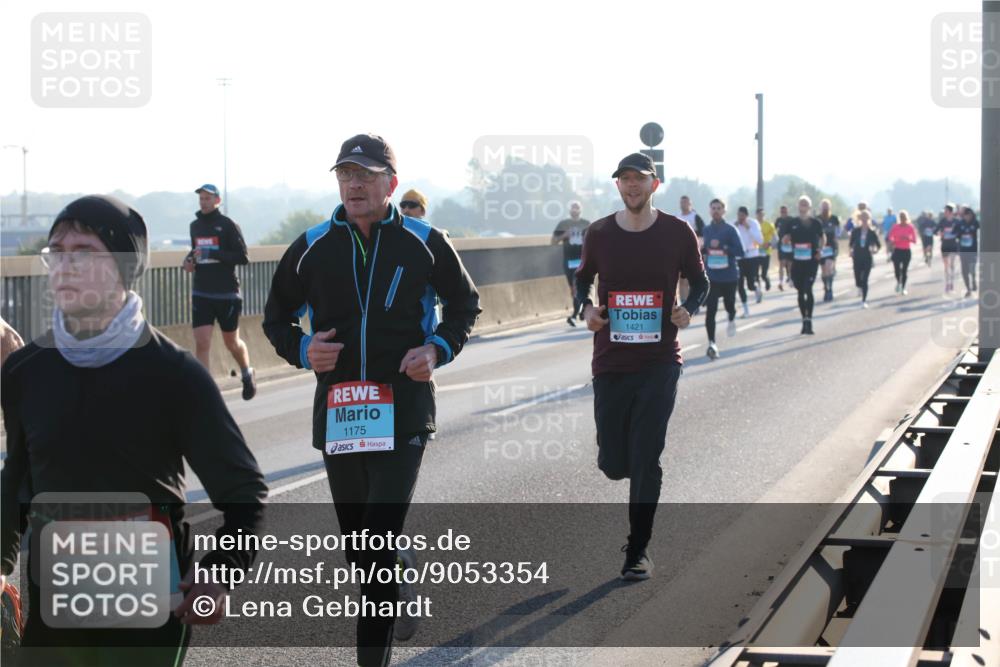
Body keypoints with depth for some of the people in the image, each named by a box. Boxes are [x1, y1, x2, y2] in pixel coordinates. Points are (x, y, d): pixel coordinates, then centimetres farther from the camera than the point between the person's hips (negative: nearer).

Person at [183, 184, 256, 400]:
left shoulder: (228, 225, -7)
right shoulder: (195, 226, 10)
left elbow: (243, 257, -13)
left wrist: (214, 254, -22)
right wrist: (190, 259, 3)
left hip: (227, 293, -3)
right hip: (201, 293, 3)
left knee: (232, 343, 13)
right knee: (201, 343, -11)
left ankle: (247, 375, 41)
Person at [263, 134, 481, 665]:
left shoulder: (425, 243, -1)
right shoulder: (312, 248, 3)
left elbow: (464, 304, 13)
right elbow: (276, 317, 14)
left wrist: (437, 349, -6)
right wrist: (301, 351, -8)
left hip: (404, 410, -3)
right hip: (336, 413, 3)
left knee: (378, 544, -14)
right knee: (358, 547, 15)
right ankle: (399, 588, 47)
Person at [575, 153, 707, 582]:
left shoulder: (677, 233, -2)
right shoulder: (599, 234, 2)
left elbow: (699, 281, 10)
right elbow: (583, 279, 16)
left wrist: (689, 309, -11)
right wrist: (587, 308, -5)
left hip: (659, 364, -2)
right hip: (610, 363, 2)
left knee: (646, 461, -5)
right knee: (614, 464, 4)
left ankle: (638, 550, 5)